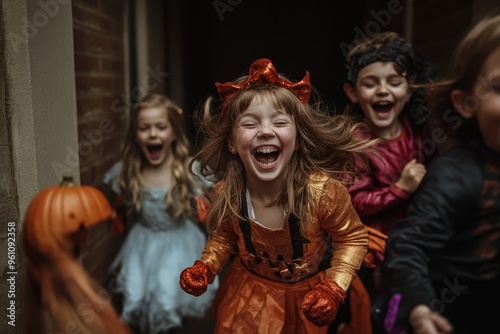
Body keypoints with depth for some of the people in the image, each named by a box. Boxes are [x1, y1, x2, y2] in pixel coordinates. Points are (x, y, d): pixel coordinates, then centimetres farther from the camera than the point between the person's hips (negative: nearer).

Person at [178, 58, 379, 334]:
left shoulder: (324, 192, -30)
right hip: (248, 288, 2)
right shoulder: (226, 194, -21)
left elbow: (352, 238, -12)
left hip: (305, 293, -1)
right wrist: (204, 268, -15)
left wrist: (334, 289, -22)